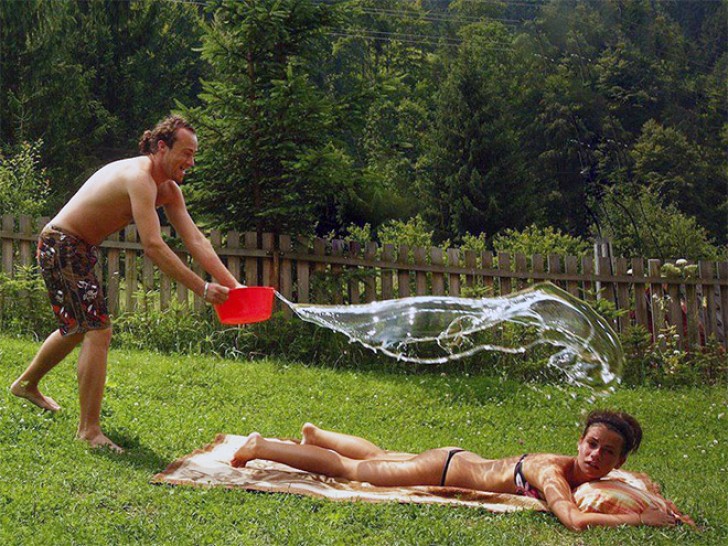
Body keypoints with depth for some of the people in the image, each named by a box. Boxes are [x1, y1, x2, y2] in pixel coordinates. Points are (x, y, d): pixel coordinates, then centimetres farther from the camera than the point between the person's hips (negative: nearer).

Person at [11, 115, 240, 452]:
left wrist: (232, 285, -12)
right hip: (61, 246, -10)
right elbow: (153, 247, -34)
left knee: (79, 328, 25)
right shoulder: (139, 177, -27)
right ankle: (89, 429, -10)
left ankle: (26, 384, 49)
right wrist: (202, 289, -33)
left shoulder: (169, 189, 3)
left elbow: (196, 241, -2)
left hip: (82, 249, 10)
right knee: (98, 332, -15)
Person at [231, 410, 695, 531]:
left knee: (380, 457, 30)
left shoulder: (588, 473, -11)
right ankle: (260, 448, 21)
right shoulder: (554, 472, -35)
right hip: (444, 470, -7)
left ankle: (315, 434, 53)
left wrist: (660, 503, -13)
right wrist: (643, 519, -46)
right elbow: (575, 521, -52)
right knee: (351, 470, 7)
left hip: (458, 462, 7)